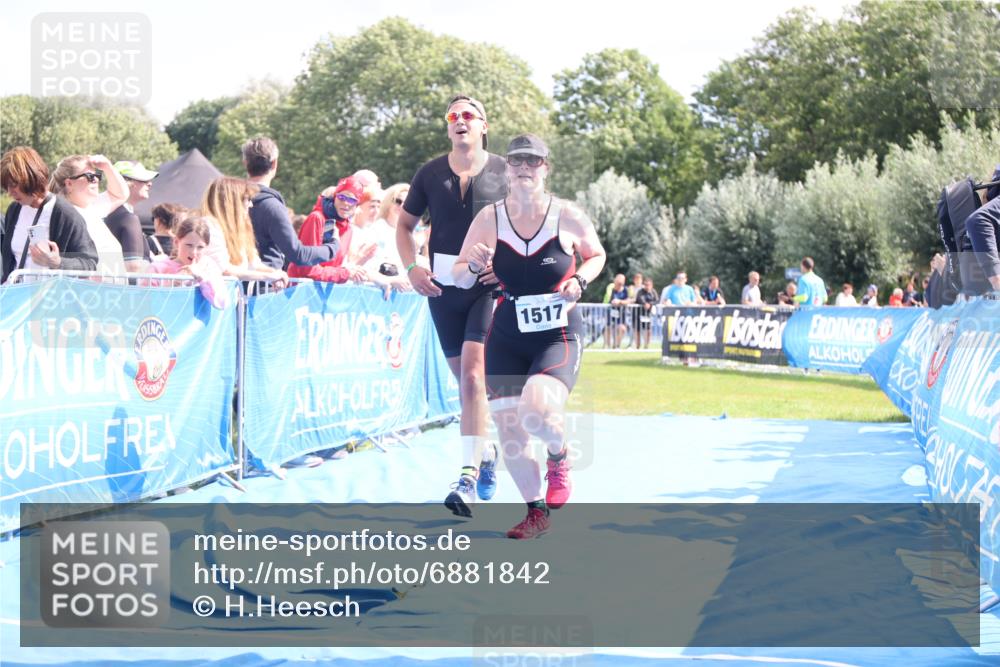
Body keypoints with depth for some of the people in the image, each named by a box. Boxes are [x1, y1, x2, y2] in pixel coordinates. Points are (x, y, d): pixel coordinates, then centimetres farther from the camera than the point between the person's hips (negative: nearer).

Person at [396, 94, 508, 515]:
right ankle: (486, 452, 36)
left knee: (473, 375, -17)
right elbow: (404, 224, 16)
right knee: (463, 378, 13)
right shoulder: (430, 174, 6)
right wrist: (412, 268, 0)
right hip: (442, 287, 4)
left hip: (489, 286, -4)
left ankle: (469, 478, -17)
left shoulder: (505, 173, -1)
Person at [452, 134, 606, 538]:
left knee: (537, 409, -28)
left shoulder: (568, 216, -7)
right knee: (508, 431, 1)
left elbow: (597, 255, 11)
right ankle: (536, 513, 23)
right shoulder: (489, 219, -3)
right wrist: (474, 266, -20)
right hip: (507, 339, 3)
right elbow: (459, 279, 3)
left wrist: (579, 280, -9)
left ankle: (559, 456, 8)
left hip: (559, 336, -3)